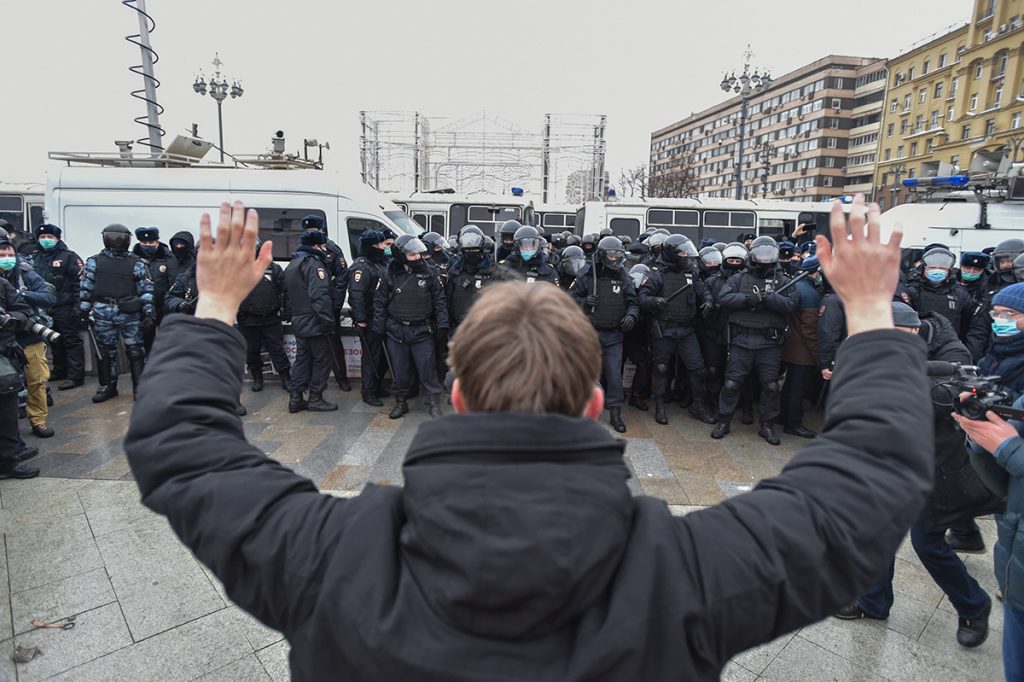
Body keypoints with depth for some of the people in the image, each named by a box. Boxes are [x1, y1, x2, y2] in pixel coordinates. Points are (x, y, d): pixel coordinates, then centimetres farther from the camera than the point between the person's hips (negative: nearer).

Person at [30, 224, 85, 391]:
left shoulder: (69, 257, -8)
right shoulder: (34, 258, 12)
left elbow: (81, 282, -13)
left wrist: (79, 305, -19)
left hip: (65, 308, -7)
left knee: (72, 341, -3)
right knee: (54, 341, 17)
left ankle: (75, 376, 0)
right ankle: (60, 370, 30)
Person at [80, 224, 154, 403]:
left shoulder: (136, 263, 3)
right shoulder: (94, 262, 8)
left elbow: (146, 288, 1)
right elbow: (86, 288, 10)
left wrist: (149, 310, -7)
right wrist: (83, 310, 5)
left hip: (130, 313, -2)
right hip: (103, 313, 2)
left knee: (135, 350, 0)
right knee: (105, 350, 10)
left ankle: (139, 387, 8)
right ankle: (107, 386, 22)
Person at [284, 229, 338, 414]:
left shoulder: (292, 264, 18)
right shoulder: (314, 263, -15)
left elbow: (288, 294, 22)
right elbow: (320, 296, -25)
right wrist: (328, 320, -24)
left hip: (299, 322, 10)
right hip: (314, 323, -9)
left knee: (302, 358, 16)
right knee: (323, 359, 1)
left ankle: (296, 398, 18)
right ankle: (315, 399, 5)